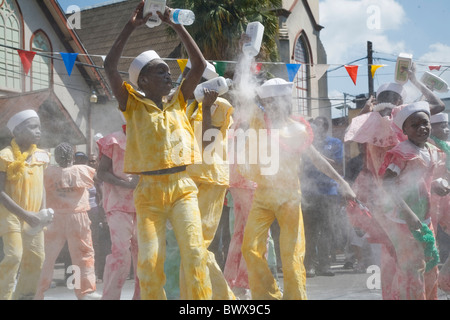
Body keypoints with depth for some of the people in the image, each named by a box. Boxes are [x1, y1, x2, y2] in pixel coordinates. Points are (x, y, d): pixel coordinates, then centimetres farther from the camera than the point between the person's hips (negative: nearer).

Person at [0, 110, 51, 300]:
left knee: (36, 257, 4)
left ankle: (24, 295, 17)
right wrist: (25, 214, -21)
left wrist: (43, 211, -1)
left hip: (33, 216, 6)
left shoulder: (40, 156, 5)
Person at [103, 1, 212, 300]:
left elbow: (200, 64, 7)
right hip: (149, 190, -1)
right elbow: (110, 67, -6)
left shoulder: (179, 101, 14)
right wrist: (131, 26, -6)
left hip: (183, 187, 2)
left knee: (195, 251, -12)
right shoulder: (133, 104, 6)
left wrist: (177, 26, 4)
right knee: (149, 260, -4)